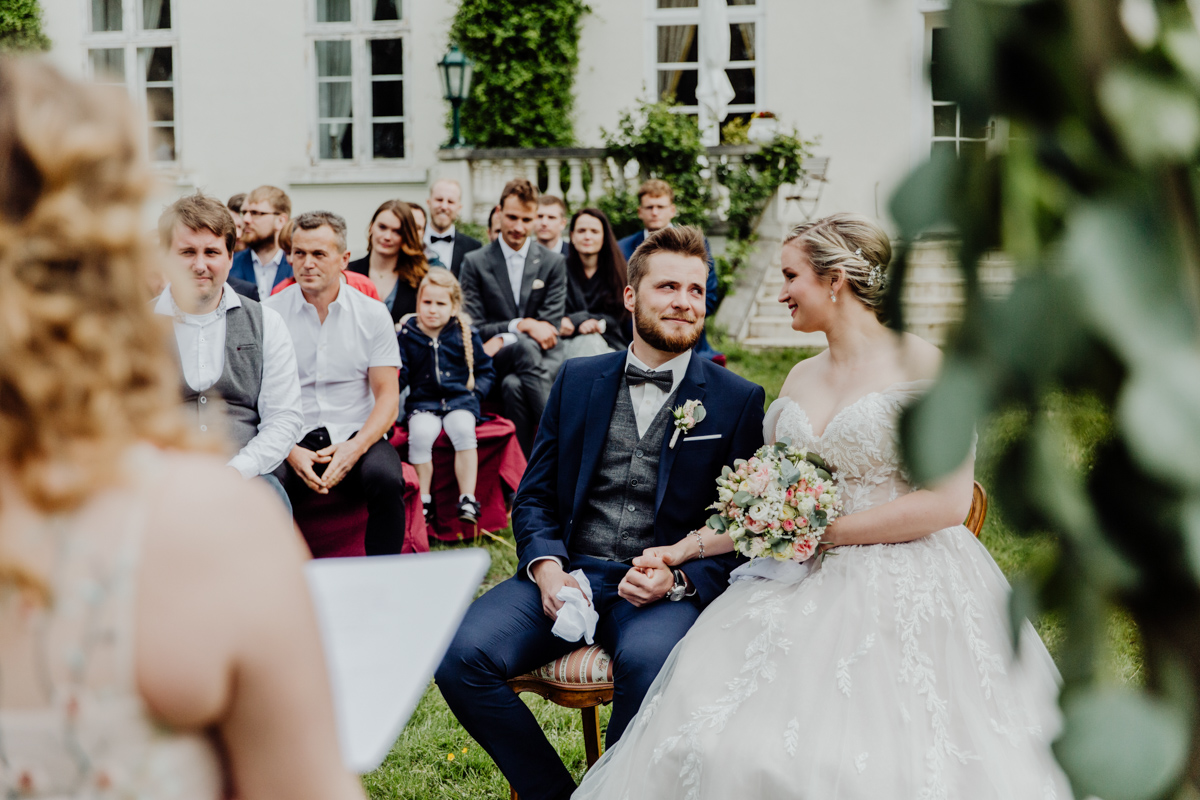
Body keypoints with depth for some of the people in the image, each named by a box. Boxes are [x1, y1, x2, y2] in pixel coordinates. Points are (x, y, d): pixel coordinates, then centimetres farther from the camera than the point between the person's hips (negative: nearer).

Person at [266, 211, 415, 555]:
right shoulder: (269, 314, 3)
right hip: (293, 439, 0)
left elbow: (388, 397, 1)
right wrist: (290, 452, -17)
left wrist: (355, 448, -17)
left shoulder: (372, 314, 4)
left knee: (386, 477, -32)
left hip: (356, 436, 1)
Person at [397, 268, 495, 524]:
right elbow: (399, 373, 6)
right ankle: (423, 500, -16)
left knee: (463, 430, -30)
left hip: (459, 399, 0)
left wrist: (475, 392, -1)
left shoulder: (465, 334, 7)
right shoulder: (407, 334, 5)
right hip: (423, 401, 0)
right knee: (420, 434, -30)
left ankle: (467, 499, -24)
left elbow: (485, 370, 15)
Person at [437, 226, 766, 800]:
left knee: (648, 660, -37)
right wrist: (546, 568, -6)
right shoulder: (578, 380, 14)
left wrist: (679, 580, -14)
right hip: (568, 574, 3)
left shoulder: (738, 401, 6)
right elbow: (533, 496, 14)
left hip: (666, 586, -3)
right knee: (460, 655, -22)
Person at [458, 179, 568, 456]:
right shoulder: (475, 263, 7)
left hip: (542, 359, 1)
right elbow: (473, 328, 0)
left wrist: (502, 340, -14)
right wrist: (521, 325, -14)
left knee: (514, 385, -35)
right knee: (525, 348, -36)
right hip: (492, 365, -1)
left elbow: (549, 328, 1)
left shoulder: (553, 263, 9)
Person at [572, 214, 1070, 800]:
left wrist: (822, 530, -12)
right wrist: (686, 548, 7)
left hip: (905, 589, -5)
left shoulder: (922, 367, -4)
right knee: (717, 749, -16)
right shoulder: (801, 378, 17)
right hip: (806, 587, 5)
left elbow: (948, 503, -12)